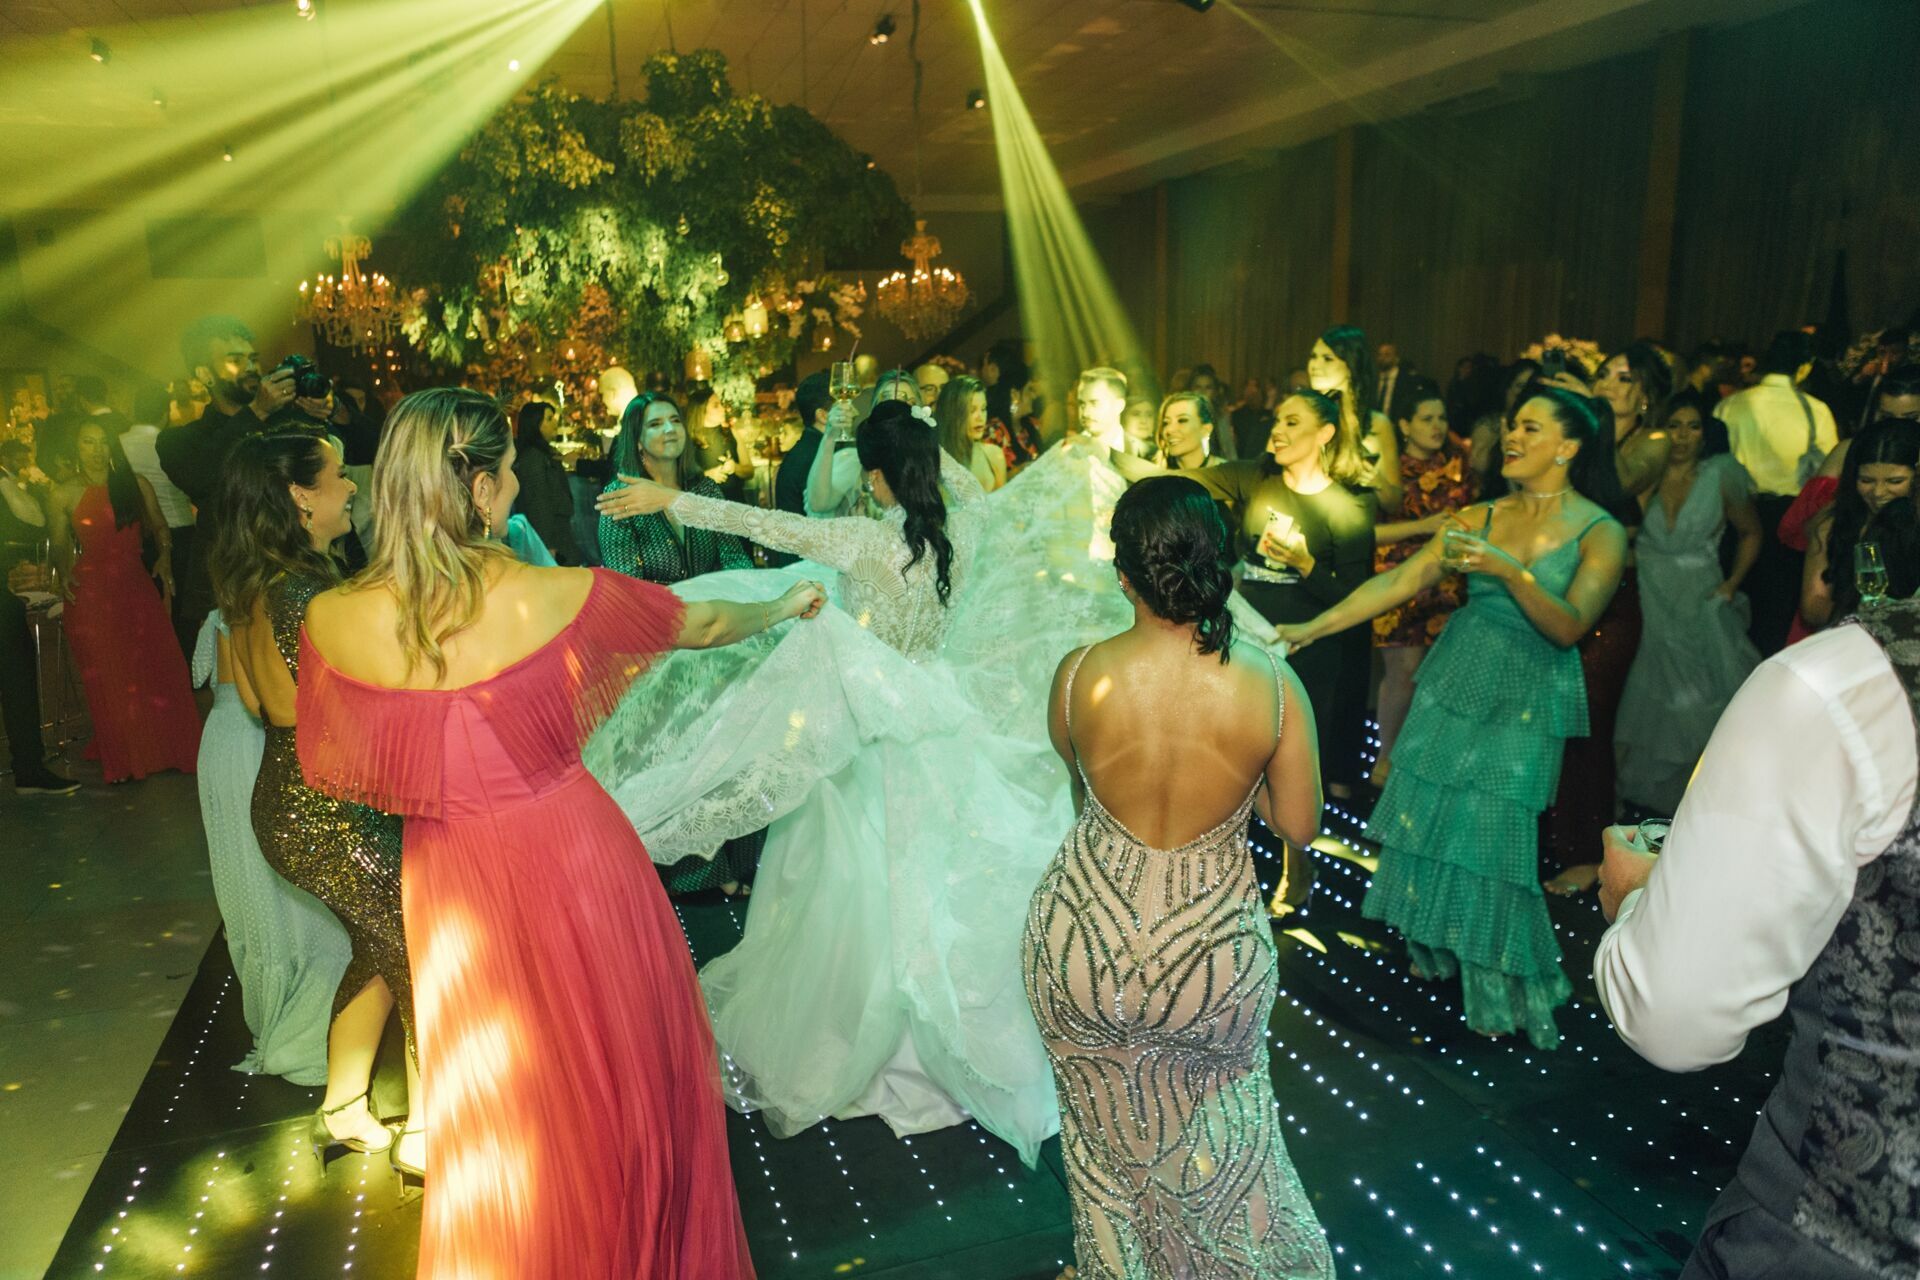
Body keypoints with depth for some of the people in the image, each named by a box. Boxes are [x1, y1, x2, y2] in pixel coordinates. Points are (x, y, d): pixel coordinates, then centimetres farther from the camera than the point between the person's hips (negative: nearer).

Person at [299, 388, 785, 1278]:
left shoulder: (334, 620, -13)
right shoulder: (554, 596, -17)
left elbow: (330, 768, 3)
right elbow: (702, 624, 0)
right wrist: (785, 606, 20)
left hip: (458, 884, 2)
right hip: (572, 856, -1)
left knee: (501, 1103, 23)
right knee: (615, 1064, 21)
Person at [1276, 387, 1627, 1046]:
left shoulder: (1600, 534, -6)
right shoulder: (1480, 517, 4)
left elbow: (1569, 628, -17)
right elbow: (1400, 581, -1)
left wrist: (1512, 571, -32)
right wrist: (1311, 628, -9)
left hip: (1525, 702, -4)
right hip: (1454, 679, 4)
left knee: (1493, 835, -4)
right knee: (1430, 815, 7)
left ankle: (1499, 989, 18)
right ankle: (1437, 949, 31)